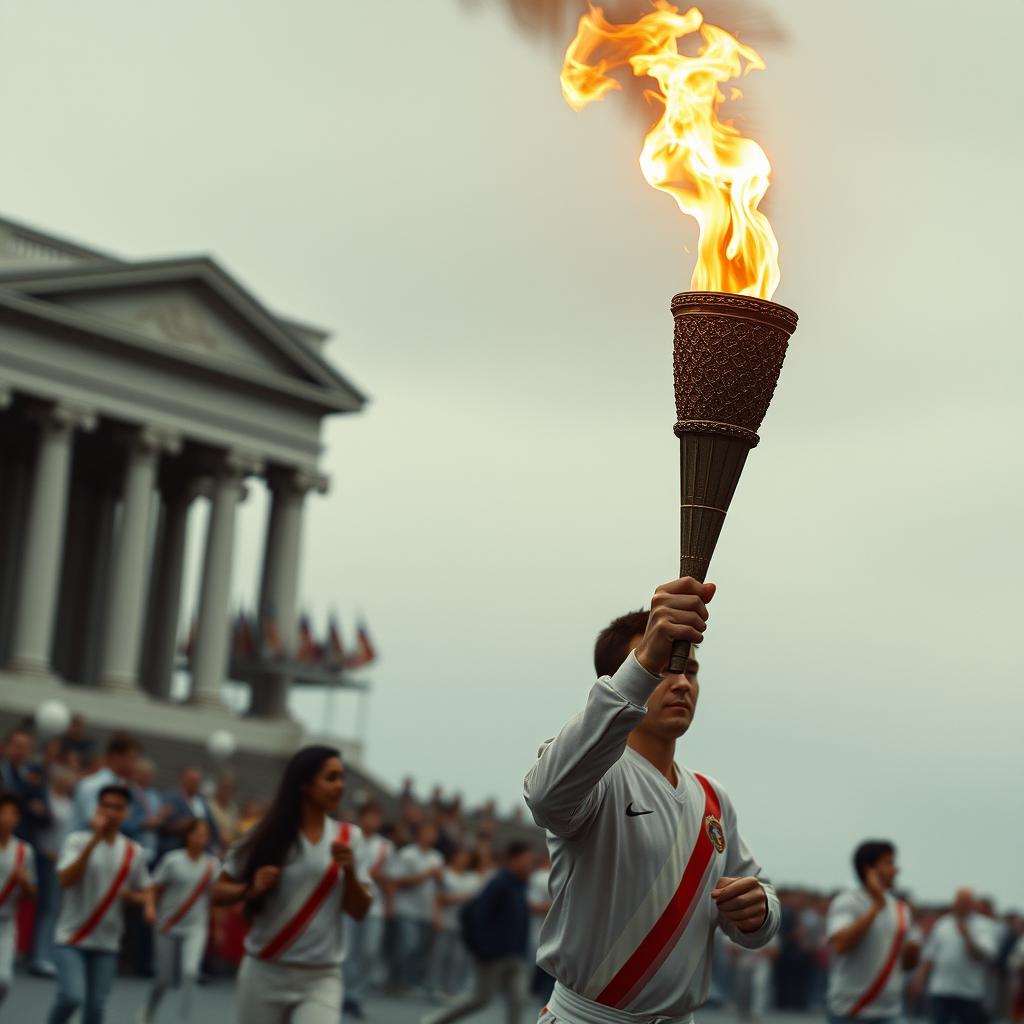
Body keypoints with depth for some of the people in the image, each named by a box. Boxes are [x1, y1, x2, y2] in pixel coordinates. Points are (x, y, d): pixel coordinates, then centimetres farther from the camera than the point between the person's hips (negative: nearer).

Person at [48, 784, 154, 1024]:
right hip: (72, 938, -3)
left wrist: (148, 905, -6)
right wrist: (95, 839, -26)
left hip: (107, 942, 4)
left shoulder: (134, 852, 5)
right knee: (72, 996, -18)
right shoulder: (77, 841, -6)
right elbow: (66, 880, -21)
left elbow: (144, 890, 18)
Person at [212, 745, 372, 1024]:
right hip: (265, 973, 0)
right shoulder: (271, 836, -4)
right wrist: (250, 890, -19)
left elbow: (359, 911, 3)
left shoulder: (349, 838, 2)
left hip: (321, 979, 0)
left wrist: (350, 872, -15)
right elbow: (219, 892, 1)